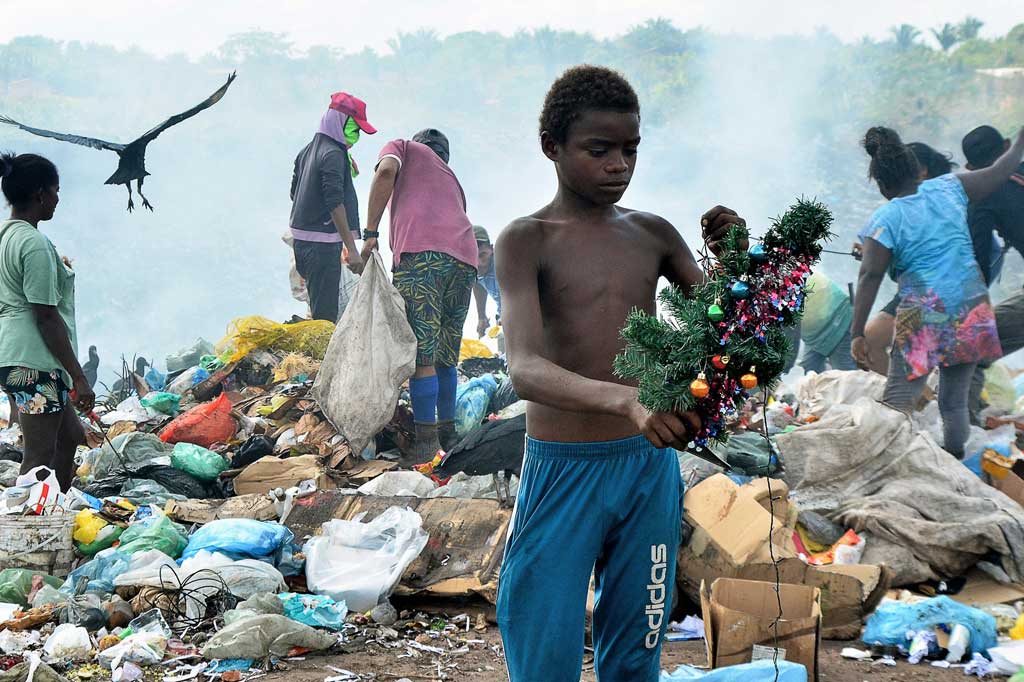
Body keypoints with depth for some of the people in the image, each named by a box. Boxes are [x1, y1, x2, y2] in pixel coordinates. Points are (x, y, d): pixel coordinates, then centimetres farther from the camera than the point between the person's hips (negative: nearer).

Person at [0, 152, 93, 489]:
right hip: (35, 362, -10)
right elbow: (47, 317, -19)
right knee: (41, 456, -4)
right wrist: (79, 377, -16)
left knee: (70, 435, 22)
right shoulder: (35, 244, -18)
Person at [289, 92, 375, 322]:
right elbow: (335, 203, -22)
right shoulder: (334, 154, -14)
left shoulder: (307, 150, 14)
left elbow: (295, 192, 23)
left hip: (301, 238, 9)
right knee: (325, 316, -9)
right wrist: (352, 249, -24)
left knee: (319, 309, 13)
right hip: (323, 242, -9)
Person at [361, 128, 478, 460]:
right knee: (446, 356, 18)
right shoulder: (451, 177, 38)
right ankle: (447, 430, 26)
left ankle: (426, 439, -5)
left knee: (421, 355, -5)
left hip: (421, 253, -6)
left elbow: (386, 171, -1)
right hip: (464, 259, 6)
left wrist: (370, 232, -1)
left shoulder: (403, 147, 24)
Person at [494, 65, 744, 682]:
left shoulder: (653, 234, 8)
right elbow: (526, 369, -23)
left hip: (650, 468, 4)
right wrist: (627, 400, -42)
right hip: (563, 470, -4)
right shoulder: (526, 241, -8)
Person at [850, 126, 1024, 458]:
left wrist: (857, 333, -12)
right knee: (955, 400, 17)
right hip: (972, 310, 5)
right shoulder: (948, 188, 5)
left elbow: (870, 277, -12)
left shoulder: (885, 220, -6)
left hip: (924, 317, -5)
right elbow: (997, 173, 18)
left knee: (897, 402, -6)